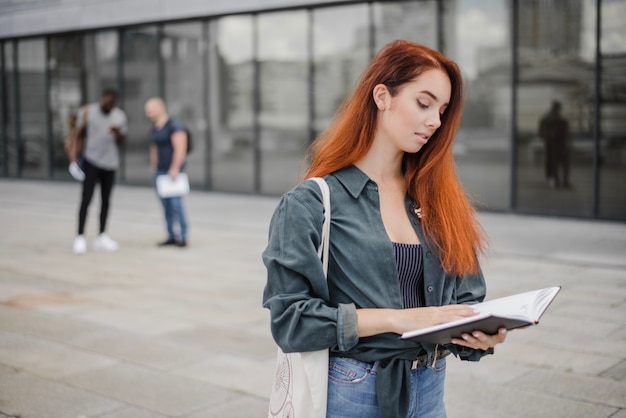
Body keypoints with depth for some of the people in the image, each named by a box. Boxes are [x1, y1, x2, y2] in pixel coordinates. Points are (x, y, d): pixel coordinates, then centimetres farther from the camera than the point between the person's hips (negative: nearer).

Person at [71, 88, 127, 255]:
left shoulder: (120, 116, 4)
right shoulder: (87, 111, -5)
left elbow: (122, 142, 7)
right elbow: (77, 135, -1)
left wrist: (118, 133, -15)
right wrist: (73, 156, -11)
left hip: (110, 163, 4)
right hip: (91, 161, -4)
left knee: (106, 200, 8)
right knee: (86, 199, -10)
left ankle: (101, 237, 16)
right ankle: (80, 237, -6)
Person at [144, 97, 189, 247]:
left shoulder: (174, 126, -10)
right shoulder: (155, 129, 16)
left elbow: (180, 148, -17)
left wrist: (175, 168, -21)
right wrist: (154, 170, 16)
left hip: (173, 171, -8)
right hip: (159, 172, 8)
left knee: (175, 204, -12)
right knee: (166, 205, 5)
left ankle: (183, 237, -7)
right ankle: (171, 236, 8)